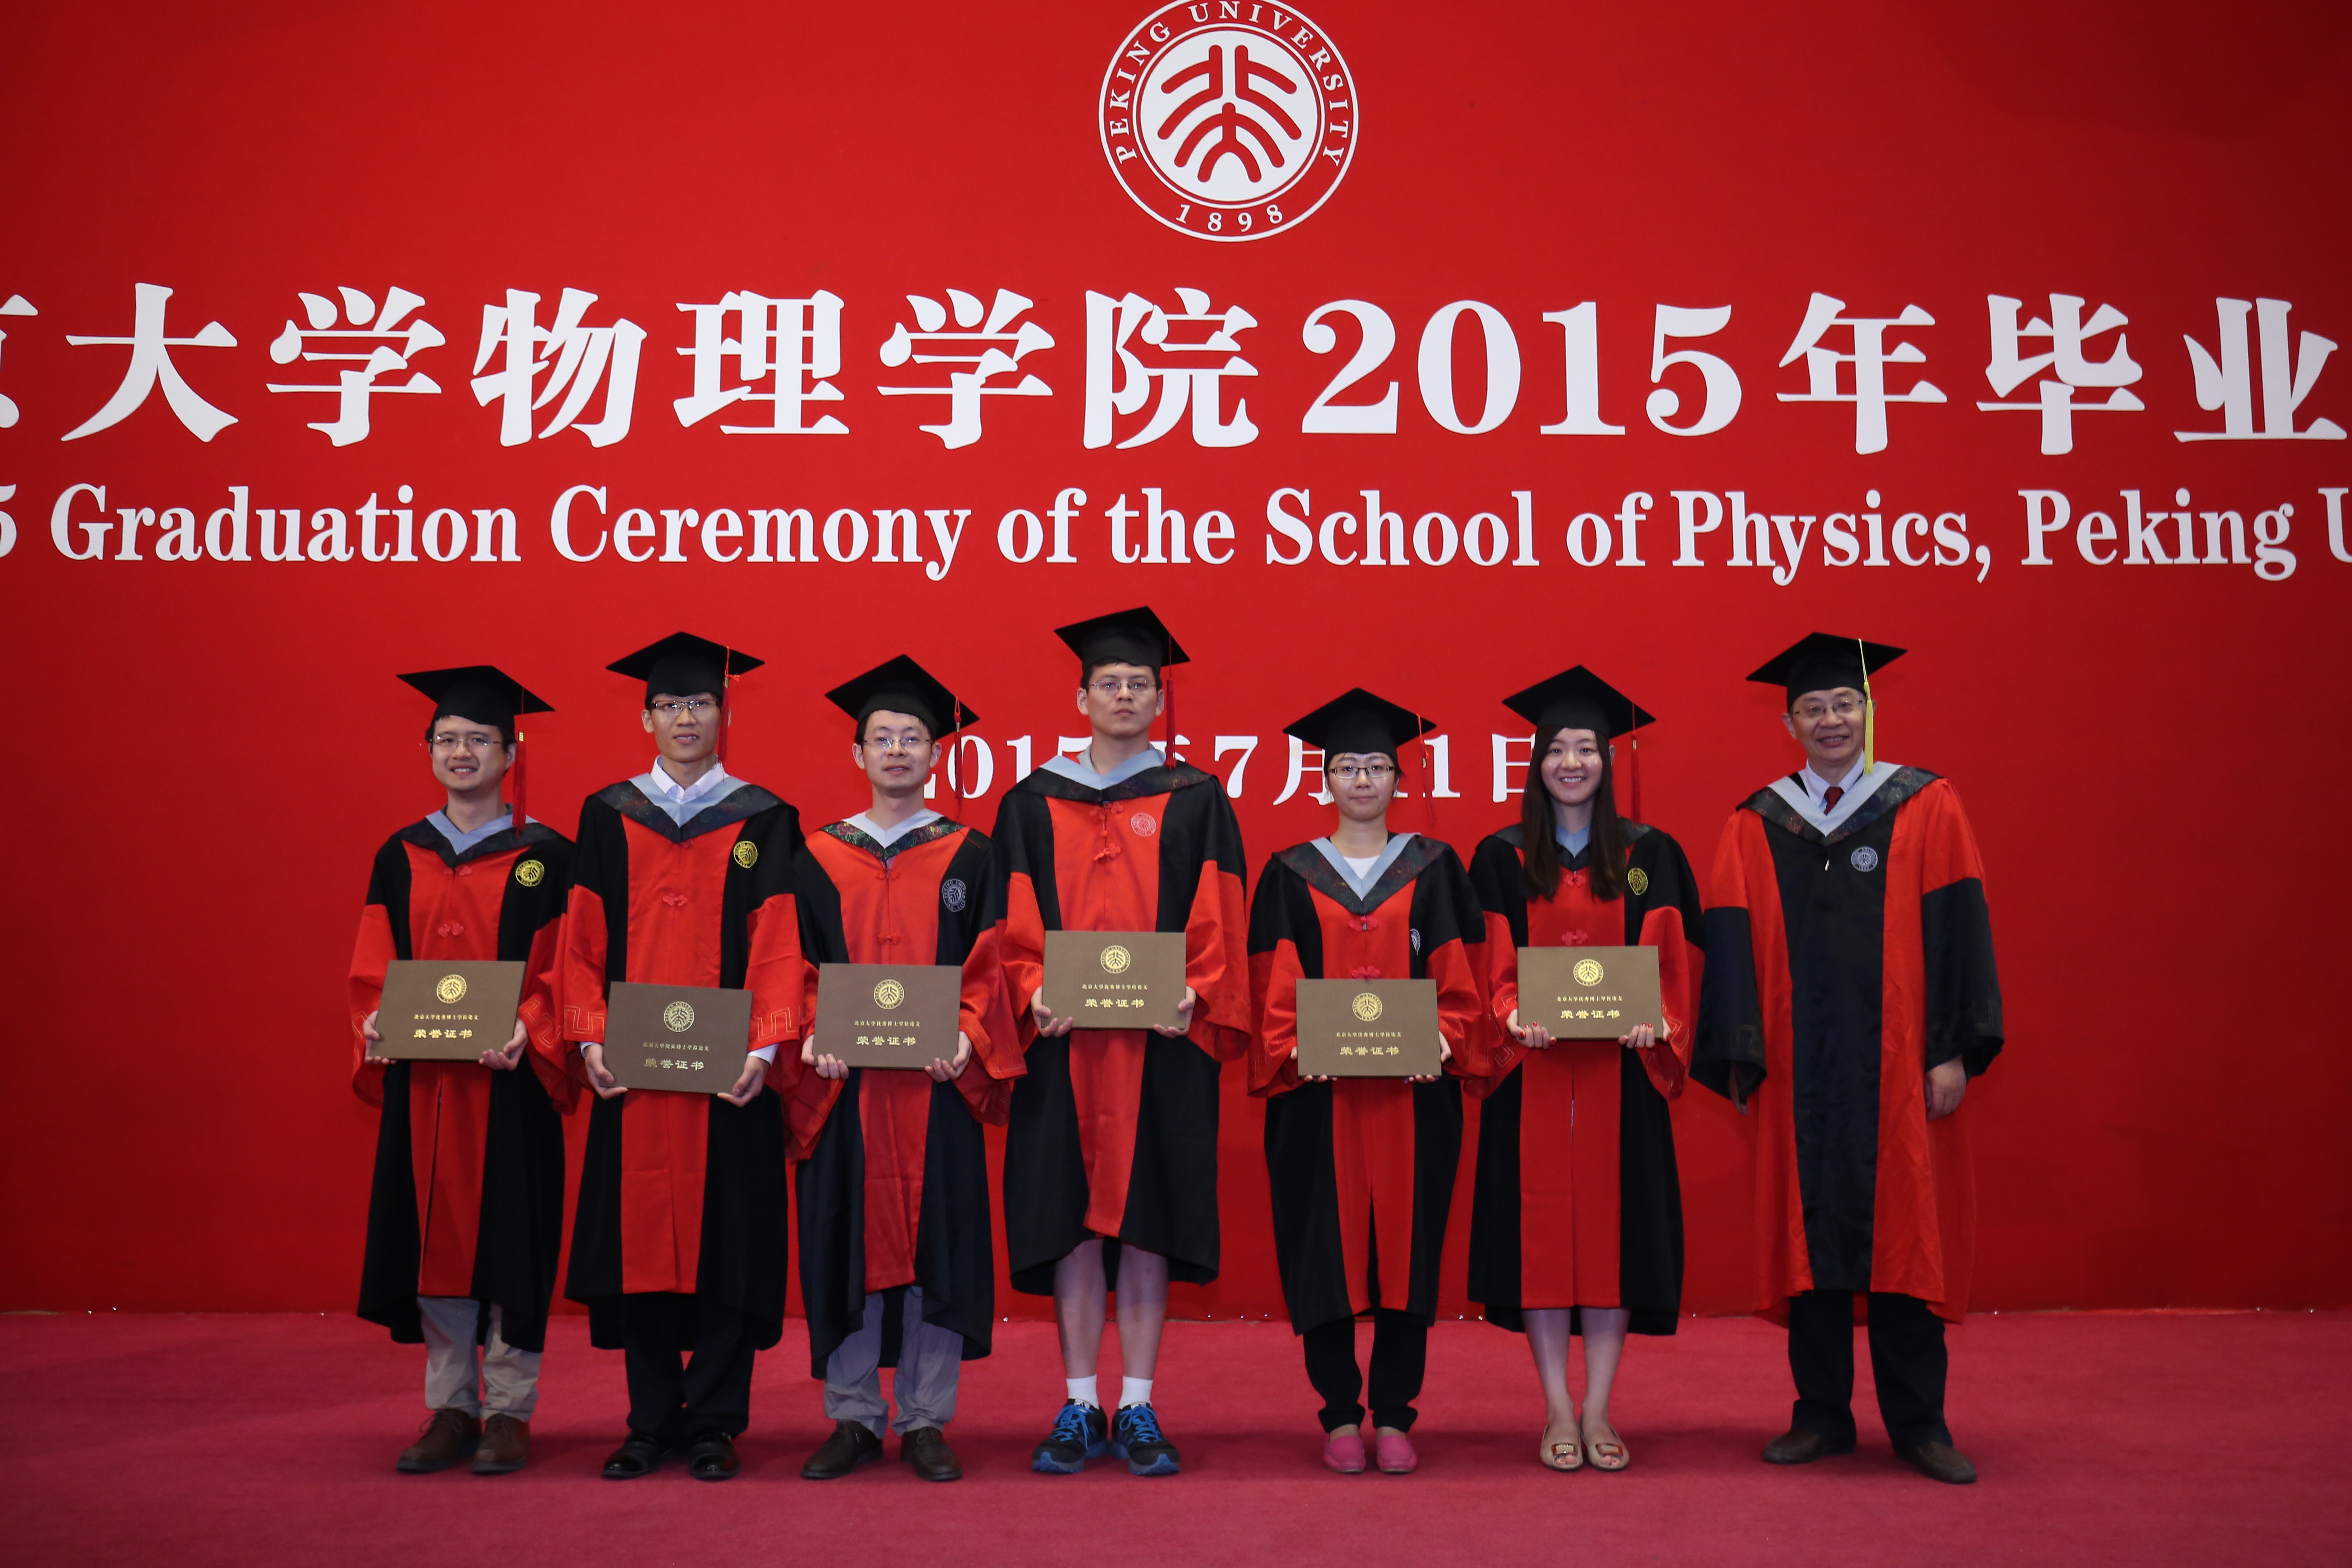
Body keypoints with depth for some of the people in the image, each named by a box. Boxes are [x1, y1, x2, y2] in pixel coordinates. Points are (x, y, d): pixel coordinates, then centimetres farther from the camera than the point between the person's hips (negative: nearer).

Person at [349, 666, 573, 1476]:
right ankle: (451, 1408, 16)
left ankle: (509, 1410, 10)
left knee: (507, 1235, 0)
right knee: (434, 1235, 6)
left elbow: (562, 970, -5)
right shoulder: (401, 857, 12)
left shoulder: (546, 857, 0)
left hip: (510, 1077, -3)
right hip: (419, 1079, 4)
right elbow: (372, 968, 11)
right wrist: (374, 1021, -9)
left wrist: (525, 1029, -22)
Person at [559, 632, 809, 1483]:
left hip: (729, 1072, -2)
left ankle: (713, 1422, 11)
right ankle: (652, 1420, 16)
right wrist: (591, 1037, -5)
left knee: (726, 1238, 0)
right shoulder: (608, 816, 10)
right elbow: (584, 940, 7)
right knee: (639, 1235, 4)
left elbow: (778, 947, -2)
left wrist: (765, 1048, -13)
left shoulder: (763, 821, 4)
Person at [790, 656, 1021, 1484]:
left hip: (938, 1083, -1)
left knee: (936, 1243, 1)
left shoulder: (969, 856, 8)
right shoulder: (820, 857, 10)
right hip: (844, 1084, 1)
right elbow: (799, 966, 9)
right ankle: (853, 1420, 16)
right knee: (846, 1243, 4)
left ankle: (926, 1422, 12)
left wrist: (967, 1035, -14)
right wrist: (814, 1034, -9)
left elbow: (988, 965, 2)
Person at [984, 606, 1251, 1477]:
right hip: (1062, 1043, 1)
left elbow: (1217, 923, 2)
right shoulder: (1032, 805, 10)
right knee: (1072, 1218, 3)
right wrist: (1033, 992, -10)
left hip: (1163, 1044, -1)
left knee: (1146, 1218, 2)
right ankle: (1079, 1407, 13)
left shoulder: (1197, 802, 7)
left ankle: (1139, 1407, 11)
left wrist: (1193, 997, -14)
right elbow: (1012, 925, 7)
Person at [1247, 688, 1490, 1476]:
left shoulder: (1434, 869, 9)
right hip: (1318, 1095, 0)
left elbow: (1459, 979, 5)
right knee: (1326, 1252, 2)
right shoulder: (1289, 877, 7)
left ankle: (1393, 1414, 13)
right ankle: (1340, 1416, 14)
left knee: (1406, 1245, 2)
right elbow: (1273, 989, 3)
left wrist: (1443, 1038, -12)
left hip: (1414, 1093, 0)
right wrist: (1293, 1046, -13)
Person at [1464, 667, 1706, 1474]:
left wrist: (1653, 1020, -16)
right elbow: (1488, 968, 2)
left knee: (1613, 1224, 1)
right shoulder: (1500, 859, 6)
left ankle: (1598, 1411, 11)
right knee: (1540, 1228, 0)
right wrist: (1513, 1015, -17)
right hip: (1530, 1073, 0)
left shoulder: (1650, 855, 7)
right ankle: (1557, 1412, 10)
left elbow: (1671, 961, 3)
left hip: (1620, 1070, 0)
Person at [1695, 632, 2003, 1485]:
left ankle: (1918, 1422, 14)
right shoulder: (1755, 827, 7)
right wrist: (1741, 1059, -3)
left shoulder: (1926, 808, 3)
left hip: (1897, 1066, -1)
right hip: (1798, 1070, 2)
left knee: (1905, 1230, 2)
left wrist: (1954, 1051, -8)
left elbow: (1958, 933, -1)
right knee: (1808, 1231, 6)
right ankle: (1822, 1413, 17)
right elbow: (1734, 948, 5)